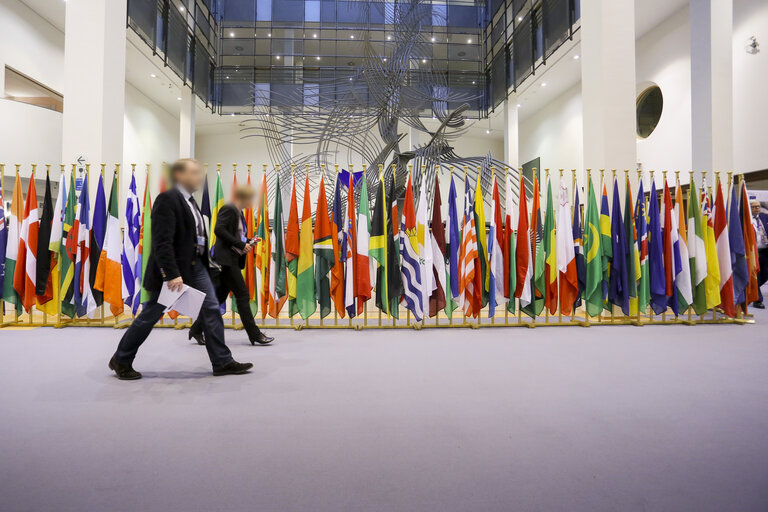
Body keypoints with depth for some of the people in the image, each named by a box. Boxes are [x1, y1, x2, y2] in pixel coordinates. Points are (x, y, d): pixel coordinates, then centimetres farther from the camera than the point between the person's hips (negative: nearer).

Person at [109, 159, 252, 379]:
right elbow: (162, 242, -23)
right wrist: (172, 274, -27)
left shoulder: (189, 200, 11)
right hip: (171, 269, -8)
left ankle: (222, 362, 11)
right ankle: (121, 361, 28)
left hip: (195, 266, 8)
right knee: (150, 315, 6)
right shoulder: (167, 200, -16)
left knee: (211, 310, 4)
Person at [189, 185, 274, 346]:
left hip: (233, 260, 10)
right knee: (242, 295, -7)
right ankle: (255, 335, -1)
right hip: (226, 258, -10)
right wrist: (241, 245, -20)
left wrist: (249, 242, 7)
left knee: (219, 296, 12)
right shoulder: (229, 209, -10)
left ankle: (197, 329, 22)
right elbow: (219, 230, -21)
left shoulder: (239, 212, 19)